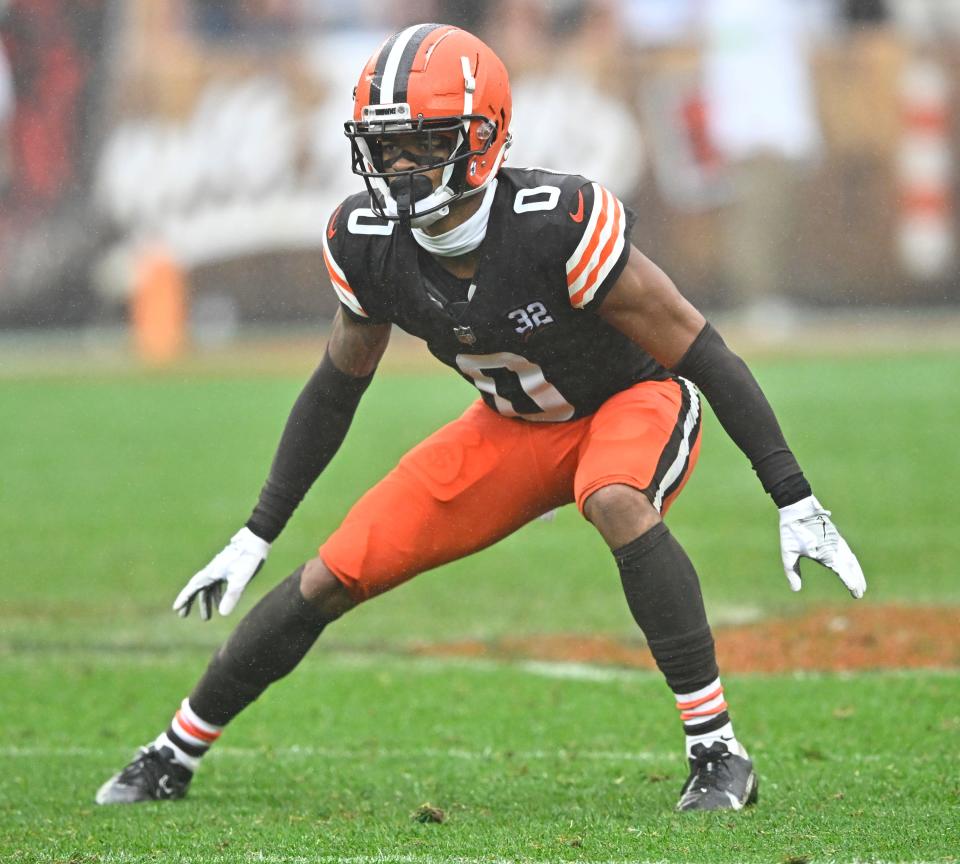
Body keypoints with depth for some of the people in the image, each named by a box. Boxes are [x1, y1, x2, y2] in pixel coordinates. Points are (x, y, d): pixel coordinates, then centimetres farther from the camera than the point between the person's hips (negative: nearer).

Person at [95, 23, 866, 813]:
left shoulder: (558, 223, -36)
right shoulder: (369, 243, -17)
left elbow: (702, 354, -28)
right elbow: (337, 388, 2)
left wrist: (796, 502, -29)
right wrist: (256, 537, 6)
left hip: (637, 401, -5)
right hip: (515, 427, 5)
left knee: (617, 504, -40)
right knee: (332, 578, -2)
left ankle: (717, 753, -32)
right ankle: (176, 755, 17)